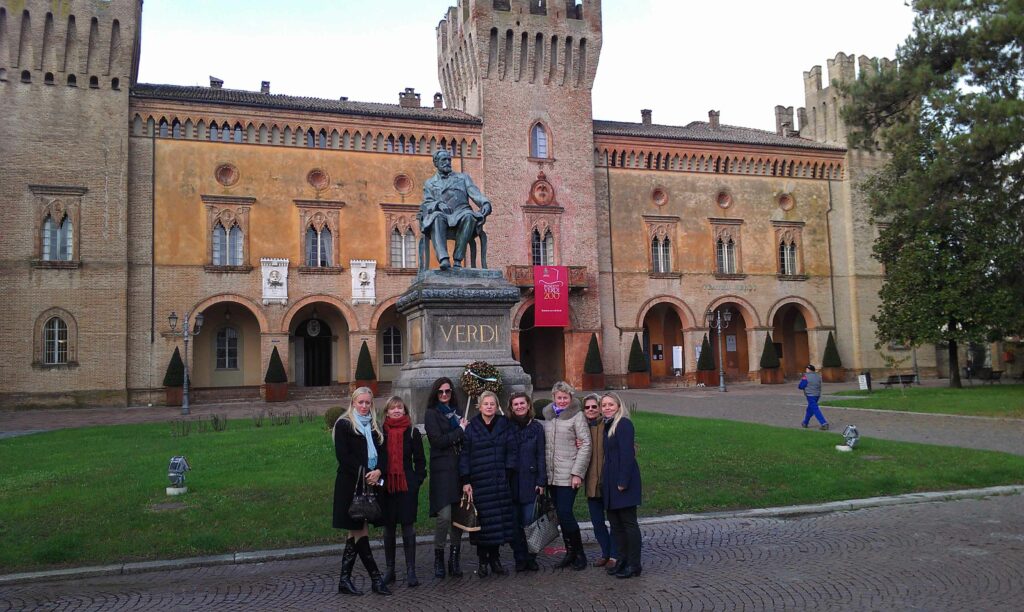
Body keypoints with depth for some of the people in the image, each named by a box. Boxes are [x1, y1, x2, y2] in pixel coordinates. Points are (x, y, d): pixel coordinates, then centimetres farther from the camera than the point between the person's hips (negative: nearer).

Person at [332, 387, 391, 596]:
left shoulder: (374, 426, 16)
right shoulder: (343, 424, -2)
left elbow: (383, 453, 10)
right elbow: (342, 455, -10)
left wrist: (378, 471, -10)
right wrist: (363, 473, -17)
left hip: (370, 483, 6)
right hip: (351, 484, -6)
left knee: (355, 532, 8)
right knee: (360, 531, -4)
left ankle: (345, 580, 14)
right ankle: (376, 578, 1)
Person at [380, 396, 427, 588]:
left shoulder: (413, 432, 2)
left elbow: (420, 460, 5)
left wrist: (418, 480, -4)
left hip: (407, 486, -1)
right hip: (386, 487, 1)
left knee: (408, 528, 0)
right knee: (388, 528, 9)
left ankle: (411, 571, 7)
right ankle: (389, 570, 20)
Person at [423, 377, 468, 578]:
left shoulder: (457, 412, 18)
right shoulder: (431, 413, 1)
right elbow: (437, 440, -9)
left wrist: (464, 429, 0)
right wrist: (460, 431, -4)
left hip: (459, 468, 5)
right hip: (442, 469, -5)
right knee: (444, 515, -12)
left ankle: (454, 559, 15)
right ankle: (439, 557, 5)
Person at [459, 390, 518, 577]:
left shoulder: (505, 426, 7)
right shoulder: (471, 427, 4)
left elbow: (511, 452, 4)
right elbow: (464, 455, 2)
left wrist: (508, 474, -6)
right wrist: (465, 481, -4)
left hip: (499, 483, 1)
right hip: (478, 482, -1)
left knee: (499, 519, 2)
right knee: (481, 520, 0)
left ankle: (495, 558, 16)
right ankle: (482, 561, 12)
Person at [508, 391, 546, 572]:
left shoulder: (536, 427, 4)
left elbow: (541, 455, 3)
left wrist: (541, 481, -3)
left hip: (530, 482, -1)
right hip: (511, 483, 1)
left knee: (529, 522, -3)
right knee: (514, 523, 3)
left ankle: (530, 558, 10)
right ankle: (519, 559, 15)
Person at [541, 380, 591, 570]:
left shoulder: (577, 416, -6)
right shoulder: (547, 416, 10)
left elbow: (586, 445, -10)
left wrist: (577, 473, -14)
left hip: (568, 475, -6)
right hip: (551, 474, 6)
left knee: (565, 513, -9)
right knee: (560, 514, 10)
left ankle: (579, 553, 8)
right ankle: (570, 552, 22)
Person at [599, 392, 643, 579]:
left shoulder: (624, 424, -11)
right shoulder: (606, 425, 15)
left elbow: (627, 454, -17)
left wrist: (623, 481, -20)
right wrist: (604, 480, 5)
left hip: (623, 480, -9)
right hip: (610, 481, 9)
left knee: (628, 522, -2)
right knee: (615, 521, 12)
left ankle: (634, 564, 4)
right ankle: (622, 560, 21)